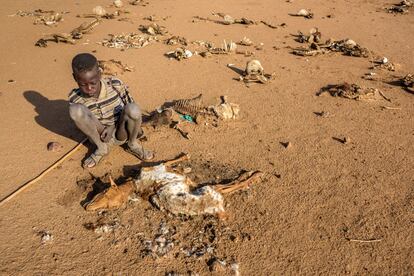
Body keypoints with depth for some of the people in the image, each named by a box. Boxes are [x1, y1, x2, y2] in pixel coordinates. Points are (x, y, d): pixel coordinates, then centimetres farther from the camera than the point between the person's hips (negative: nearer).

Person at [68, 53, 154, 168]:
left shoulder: (116, 85, -16)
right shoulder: (75, 99, -14)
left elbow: (131, 111, -5)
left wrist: (113, 126, -18)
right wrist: (104, 131, -16)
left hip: (121, 134, -1)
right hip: (100, 136, 1)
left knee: (133, 109, -34)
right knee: (75, 110, -26)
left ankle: (133, 144, -3)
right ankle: (101, 148, -8)